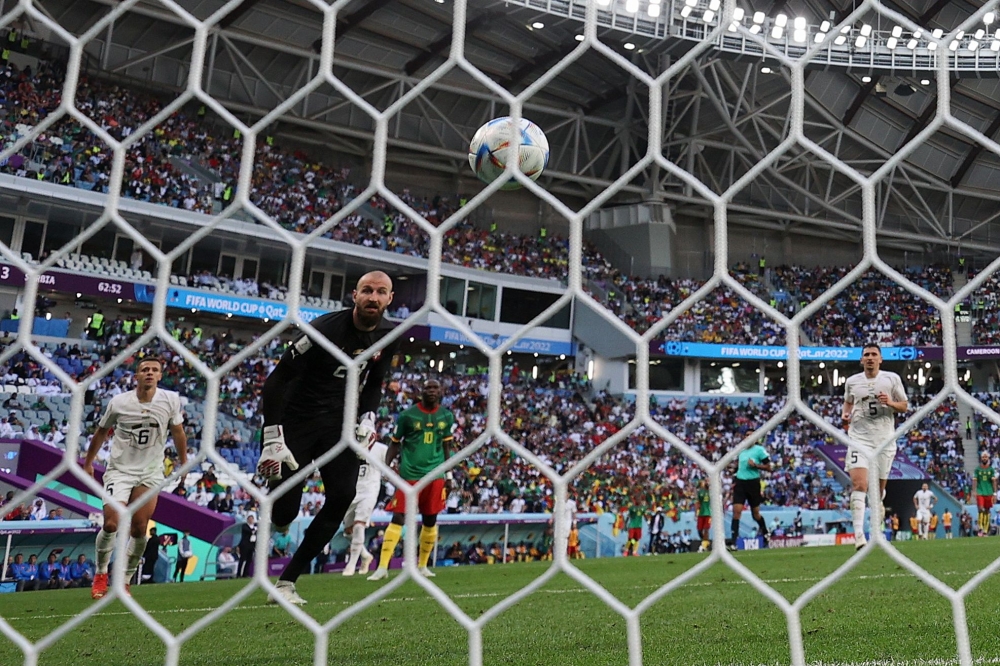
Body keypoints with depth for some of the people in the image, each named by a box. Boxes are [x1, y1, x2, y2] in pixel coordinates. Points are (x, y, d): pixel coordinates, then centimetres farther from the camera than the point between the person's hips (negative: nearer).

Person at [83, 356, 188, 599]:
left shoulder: (171, 400, -7)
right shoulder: (118, 402, -7)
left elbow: (177, 432, 8)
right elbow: (102, 432, 10)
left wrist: (184, 463, 13)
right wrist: (88, 463, 17)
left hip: (151, 473, 1)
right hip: (120, 470, -1)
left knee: (139, 529, -5)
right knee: (111, 524, -13)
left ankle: (125, 580, 14)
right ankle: (100, 574, 12)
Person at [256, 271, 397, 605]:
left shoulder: (388, 336, -2)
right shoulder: (326, 329, -21)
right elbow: (277, 380, -17)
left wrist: (368, 418, 0)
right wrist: (272, 439, -21)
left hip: (337, 421, 5)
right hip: (296, 421, -5)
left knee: (343, 495, -14)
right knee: (284, 515, -9)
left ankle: (286, 581, -2)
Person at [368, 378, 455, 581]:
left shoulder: (447, 416, 5)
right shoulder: (408, 415, -3)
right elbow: (395, 443, 5)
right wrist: (385, 467, -4)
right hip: (409, 473, -3)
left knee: (430, 521, 9)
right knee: (398, 518, -7)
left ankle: (423, 565, 22)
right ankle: (382, 567, -5)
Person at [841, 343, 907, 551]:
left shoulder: (892, 379, 3)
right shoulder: (852, 381, 6)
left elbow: (904, 406, 8)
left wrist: (890, 403, -13)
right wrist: (845, 414, 3)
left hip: (884, 440, 1)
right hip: (859, 438, -1)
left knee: (879, 489, 9)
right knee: (859, 484, -18)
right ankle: (859, 535, -22)